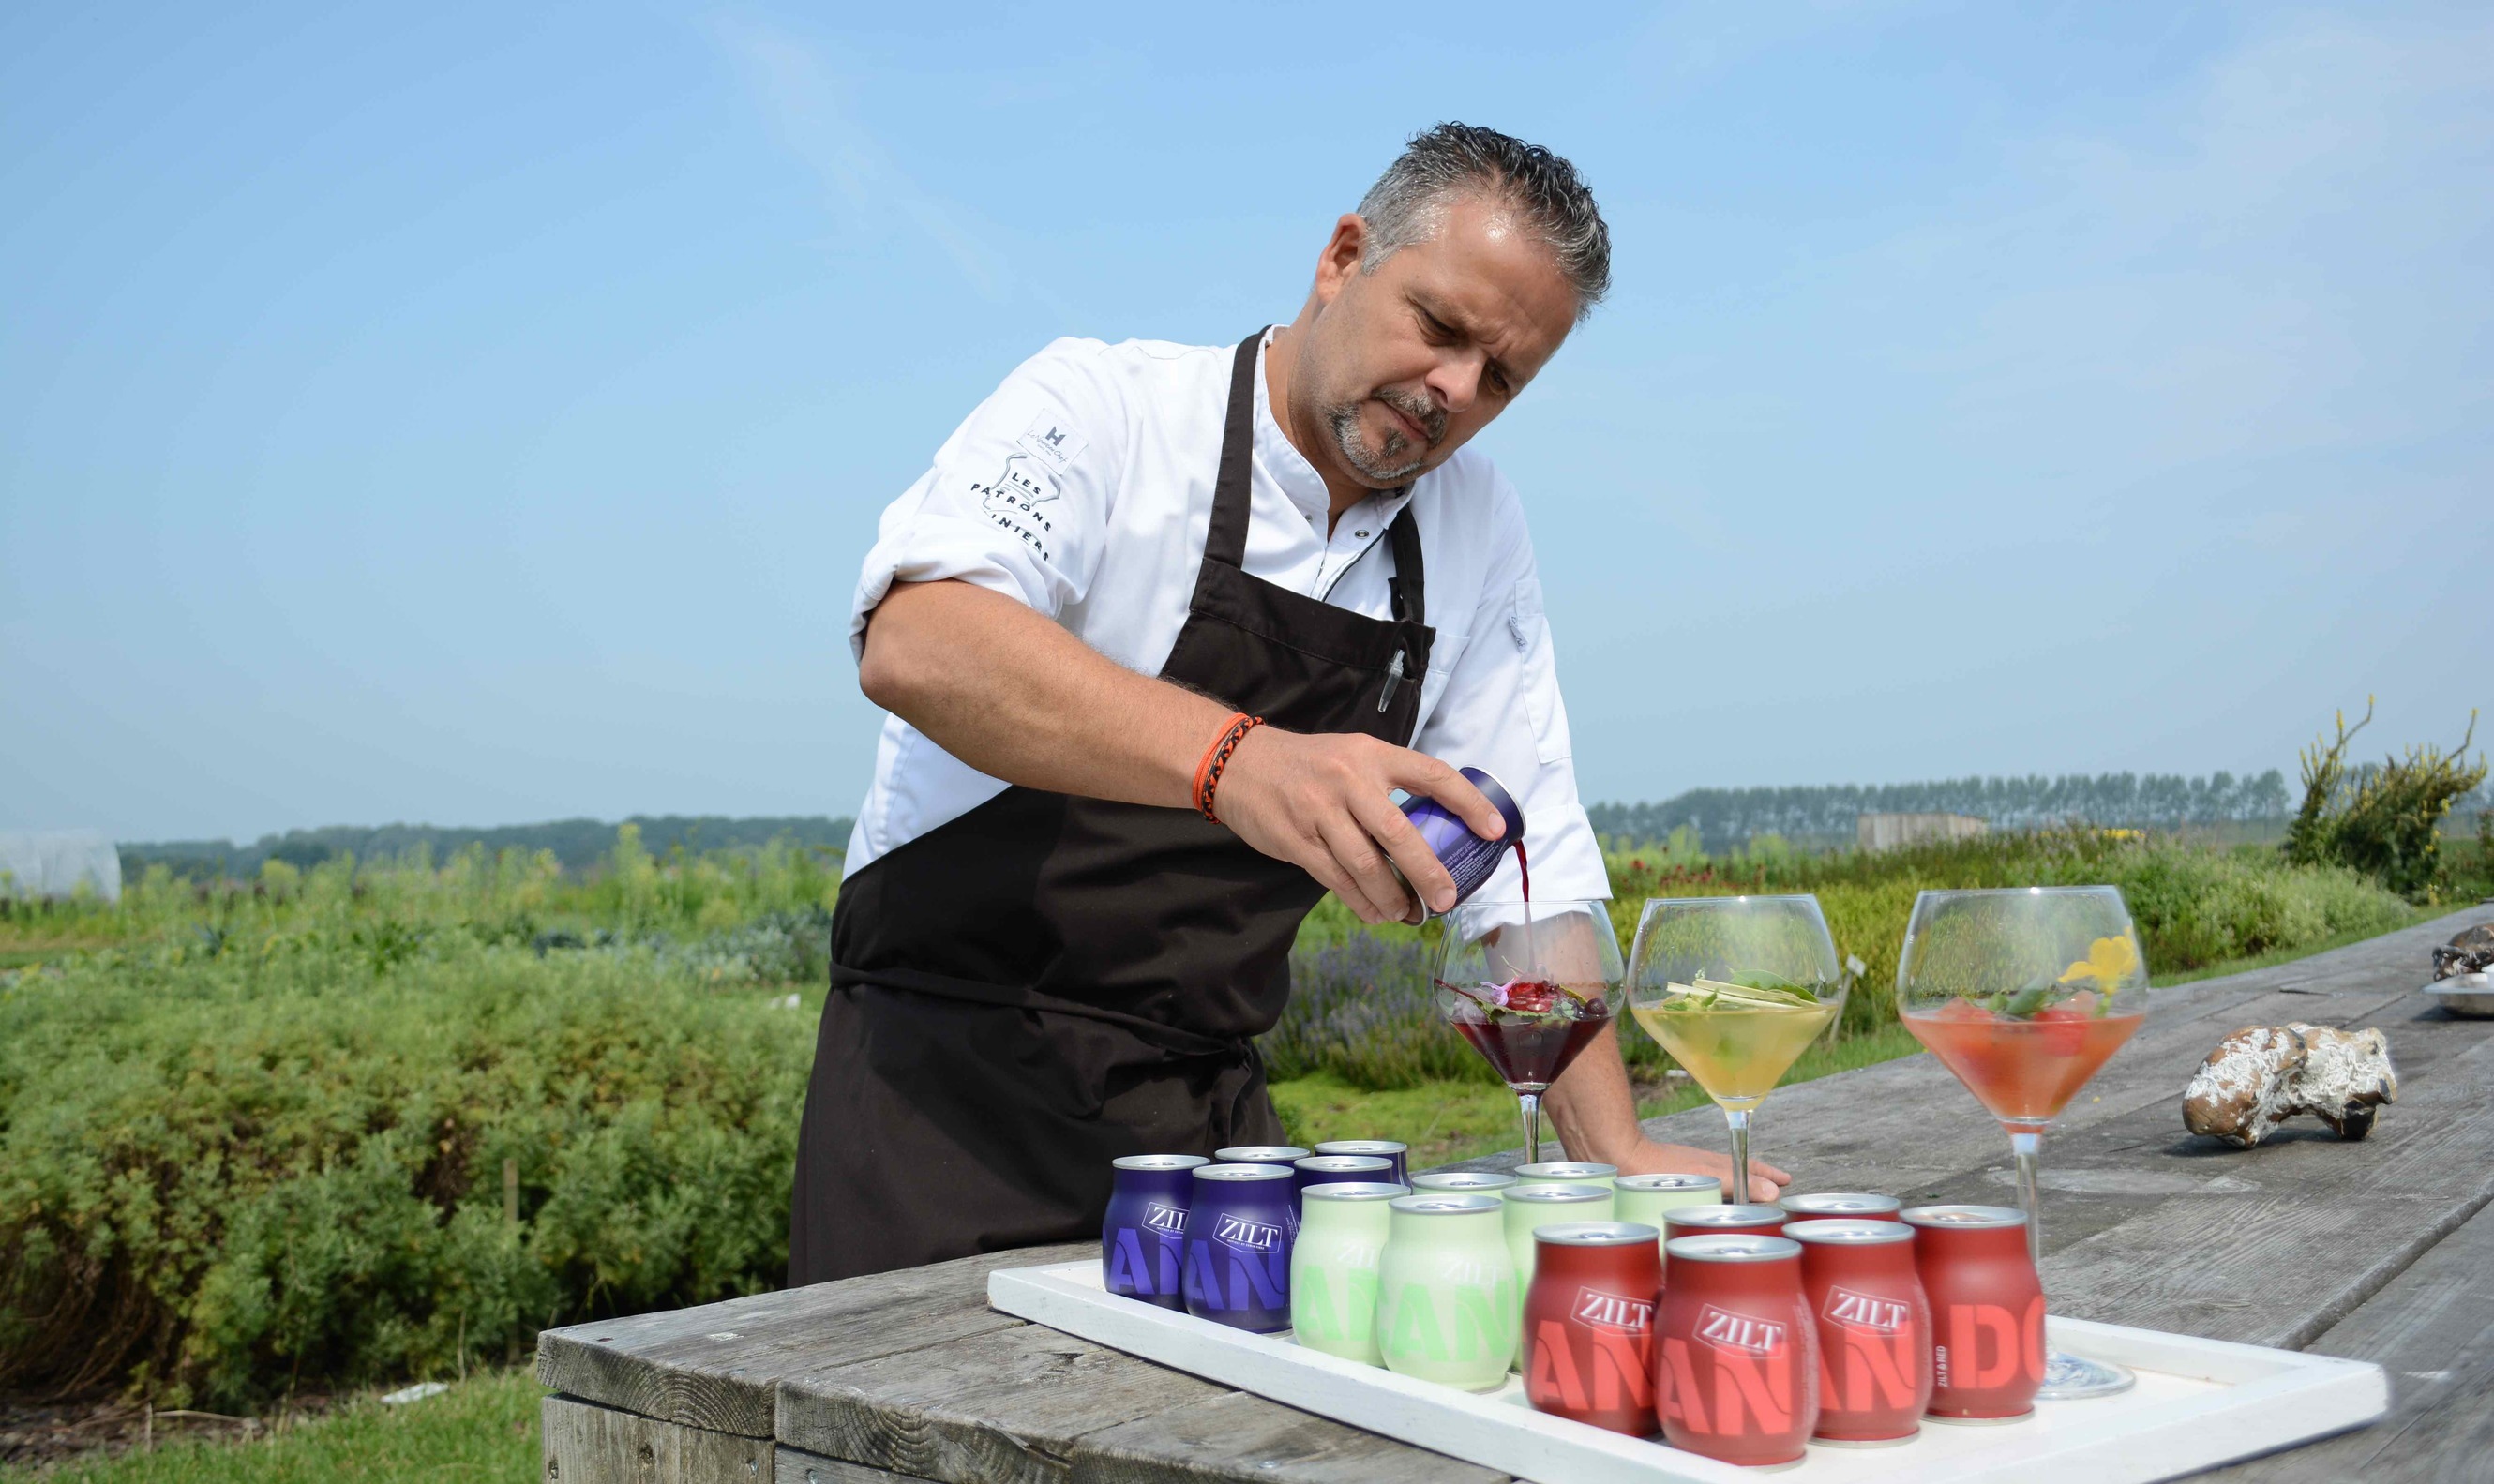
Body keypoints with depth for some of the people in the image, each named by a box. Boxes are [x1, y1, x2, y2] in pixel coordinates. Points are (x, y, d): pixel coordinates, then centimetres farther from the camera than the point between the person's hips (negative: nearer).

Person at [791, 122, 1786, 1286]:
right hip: (950, 1071, -5)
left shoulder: (1478, 534, 7)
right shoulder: (1105, 407, -10)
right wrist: (1233, 756, -44)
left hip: (1208, 1105, 5)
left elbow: (1526, 856, 10)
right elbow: (914, 646, -29)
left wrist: (1614, 1149, 0)